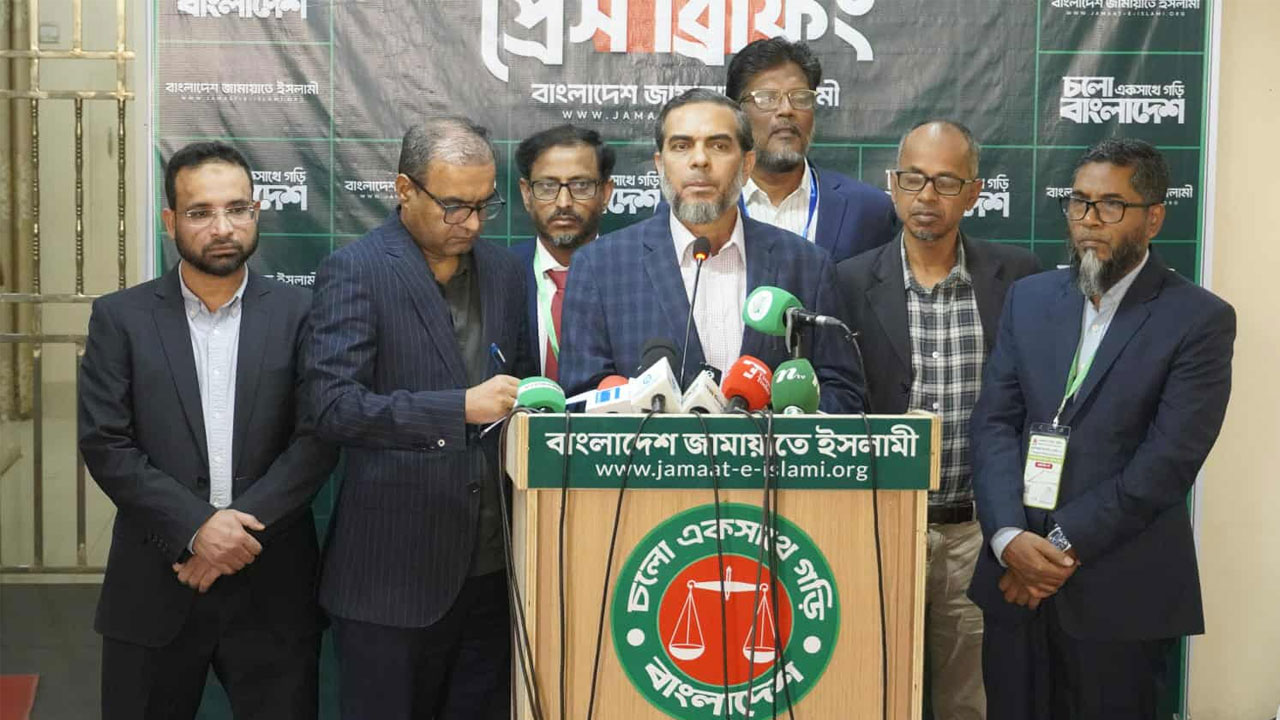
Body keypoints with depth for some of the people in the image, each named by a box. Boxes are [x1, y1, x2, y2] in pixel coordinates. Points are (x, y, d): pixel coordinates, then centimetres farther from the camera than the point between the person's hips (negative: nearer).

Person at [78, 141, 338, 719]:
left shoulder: (298, 314, 2)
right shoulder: (121, 317, 2)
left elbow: (318, 438, -5)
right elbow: (103, 444, -5)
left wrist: (241, 523, -15)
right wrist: (195, 529, -15)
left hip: (273, 589, 0)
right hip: (153, 589, 0)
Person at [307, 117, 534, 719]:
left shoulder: (504, 271, 11)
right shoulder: (354, 271, -7)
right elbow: (334, 408, -17)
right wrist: (461, 408, -25)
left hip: (489, 567, 5)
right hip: (394, 572, -5)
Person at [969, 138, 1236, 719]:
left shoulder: (1201, 319, -3)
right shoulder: (1029, 298, 10)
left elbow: (1170, 459, -12)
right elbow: (994, 423, 3)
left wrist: (1064, 543, -14)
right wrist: (1009, 536, -12)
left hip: (1121, 592, -3)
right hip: (1016, 583, 4)